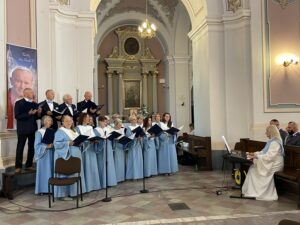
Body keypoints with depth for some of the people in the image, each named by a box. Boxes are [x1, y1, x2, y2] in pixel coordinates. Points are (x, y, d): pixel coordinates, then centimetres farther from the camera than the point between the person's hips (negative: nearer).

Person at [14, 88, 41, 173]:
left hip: (33, 129, 5)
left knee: (32, 148, 6)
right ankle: (18, 166, 9)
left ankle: (29, 165, 16)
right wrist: (28, 114, -22)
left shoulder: (34, 104, 11)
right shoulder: (18, 103, -4)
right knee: (20, 148, 2)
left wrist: (38, 113, -6)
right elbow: (17, 116, -13)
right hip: (23, 129, -5)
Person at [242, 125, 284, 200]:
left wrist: (256, 156, -24)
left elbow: (269, 157, -27)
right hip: (270, 163, 9)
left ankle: (255, 192, -2)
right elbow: (264, 152, 18)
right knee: (252, 168, -4)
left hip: (273, 165, -9)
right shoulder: (271, 141, 12)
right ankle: (251, 190, -3)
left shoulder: (275, 143, -20)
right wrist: (254, 154, 5)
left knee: (253, 170, -12)